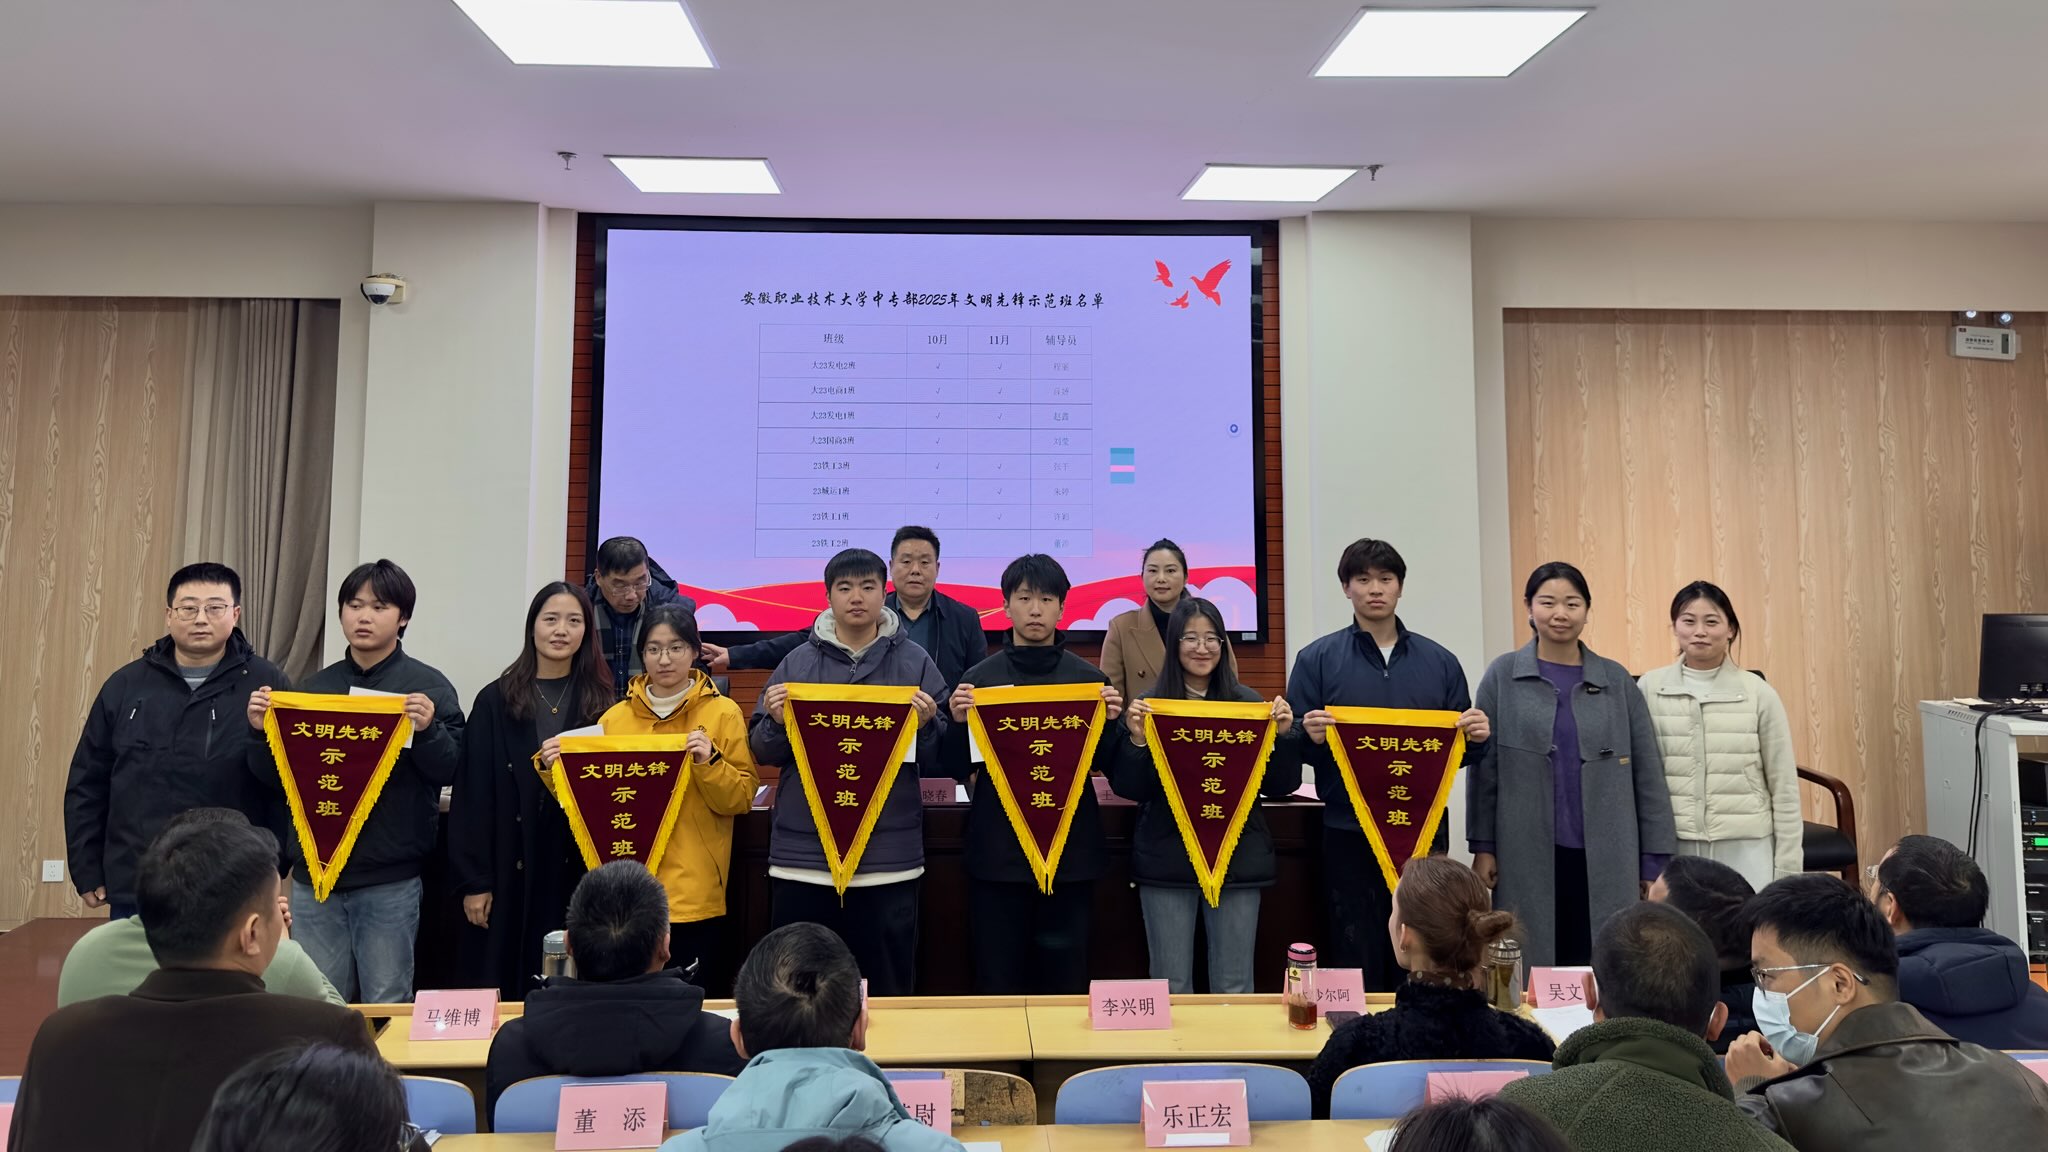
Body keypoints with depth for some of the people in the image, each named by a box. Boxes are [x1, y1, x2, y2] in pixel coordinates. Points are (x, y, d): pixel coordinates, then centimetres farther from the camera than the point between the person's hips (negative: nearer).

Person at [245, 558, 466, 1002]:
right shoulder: (317, 685, 9)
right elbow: (277, 778, 11)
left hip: (390, 878, -4)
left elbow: (449, 772, -8)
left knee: (386, 1006, 6)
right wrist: (261, 732, -5)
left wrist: (428, 729, -25)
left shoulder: (428, 686, -3)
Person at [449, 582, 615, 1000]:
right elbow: (473, 795, -1)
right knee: (506, 986, 7)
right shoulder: (495, 701, 1)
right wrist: (472, 879, -6)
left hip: (578, 869, 1)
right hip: (511, 869, 0)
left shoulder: (601, 704, 4)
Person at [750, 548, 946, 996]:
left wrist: (926, 726, -15)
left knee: (887, 990, 8)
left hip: (888, 855, -1)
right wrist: (776, 723, -11)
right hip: (804, 852, 1)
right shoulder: (797, 663, 6)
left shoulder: (914, 663, 3)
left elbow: (942, 762, 4)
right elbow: (763, 755, 8)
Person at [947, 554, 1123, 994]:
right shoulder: (979, 678, 3)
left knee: (1066, 978, 9)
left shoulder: (1089, 678, 4)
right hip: (997, 851, 0)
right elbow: (961, 770, 2)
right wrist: (959, 723, -15)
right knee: (997, 979, 7)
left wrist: (1109, 722, -12)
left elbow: (1103, 765, 6)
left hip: (1071, 851, 1)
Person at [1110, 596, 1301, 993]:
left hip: (1238, 857, 1)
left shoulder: (1249, 703, 3)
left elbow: (1280, 787, 4)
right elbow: (1128, 788, -3)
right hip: (1167, 859, -1)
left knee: (1234, 987, 10)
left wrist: (1284, 734, -10)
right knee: (1170, 986, 8)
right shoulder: (1150, 705, -1)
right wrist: (1135, 739, -18)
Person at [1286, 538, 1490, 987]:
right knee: (1356, 964, 4)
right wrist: (1311, 738, -21)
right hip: (1349, 835, -2)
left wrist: (1476, 736, -8)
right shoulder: (1318, 659, 1)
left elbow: (1458, 752, 13)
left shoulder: (1440, 661, 9)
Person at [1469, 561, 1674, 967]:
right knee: (1533, 967, 4)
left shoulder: (1617, 680, 5)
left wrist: (1655, 860, 2)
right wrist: (1482, 846, -2)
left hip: (1605, 859, 1)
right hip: (1528, 858, -1)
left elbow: (1648, 773, 5)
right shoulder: (1503, 676, 1)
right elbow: (1484, 768, 2)